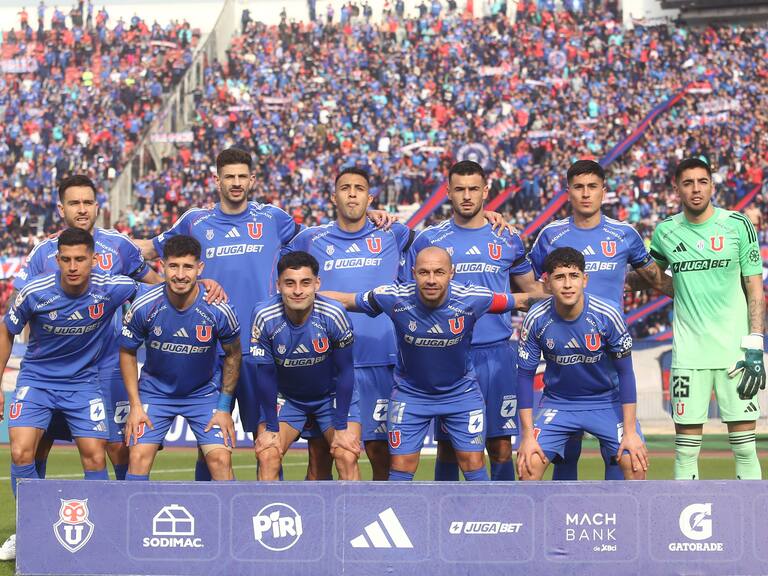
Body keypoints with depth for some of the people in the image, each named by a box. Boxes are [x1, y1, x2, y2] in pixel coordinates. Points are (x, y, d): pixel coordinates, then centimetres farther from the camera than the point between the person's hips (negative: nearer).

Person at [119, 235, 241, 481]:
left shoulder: (218, 310, -20)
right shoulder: (144, 307, -19)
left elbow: (233, 355, -2)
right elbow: (127, 353, -3)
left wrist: (224, 407, -3)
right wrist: (135, 405, -8)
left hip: (204, 393, 0)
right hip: (155, 392, 0)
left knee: (220, 458, -12)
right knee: (139, 456, -12)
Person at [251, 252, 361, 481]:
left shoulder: (334, 315, -26)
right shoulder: (264, 317, -24)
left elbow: (344, 372, -15)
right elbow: (266, 375, -13)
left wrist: (341, 427, -14)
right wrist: (271, 428, -10)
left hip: (332, 395, -1)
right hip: (285, 397, 1)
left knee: (347, 457, -16)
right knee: (267, 456, -14)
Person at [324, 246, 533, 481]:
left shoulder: (472, 299, -22)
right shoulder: (394, 298, -22)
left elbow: (520, 300, -5)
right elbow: (346, 300, -8)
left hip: (462, 391, 0)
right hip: (410, 391, 0)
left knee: (473, 462, 0)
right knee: (401, 466, 0)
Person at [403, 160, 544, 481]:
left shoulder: (507, 240, 9)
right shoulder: (429, 240, 5)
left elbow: (532, 290, 19)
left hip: (497, 355, 1)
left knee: (501, 447, -1)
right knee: (448, 446, 4)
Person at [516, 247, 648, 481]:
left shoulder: (607, 314, -21)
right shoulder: (536, 319, -17)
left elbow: (625, 372, -12)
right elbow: (525, 375, -7)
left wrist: (630, 431, -14)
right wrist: (527, 435, -10)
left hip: (607, 401, -1)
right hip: (557, 403, 1)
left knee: (635, 463, -18)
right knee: (528, 464, -15)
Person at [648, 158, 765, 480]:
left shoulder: (737, 225, 0)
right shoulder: (665, 232, 6)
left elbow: (755, 289, 0)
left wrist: (755, 348, -7)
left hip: (735, 350, -2)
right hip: (688, 353, 2)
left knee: (745, 448, -3)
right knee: (686, 448, 1)